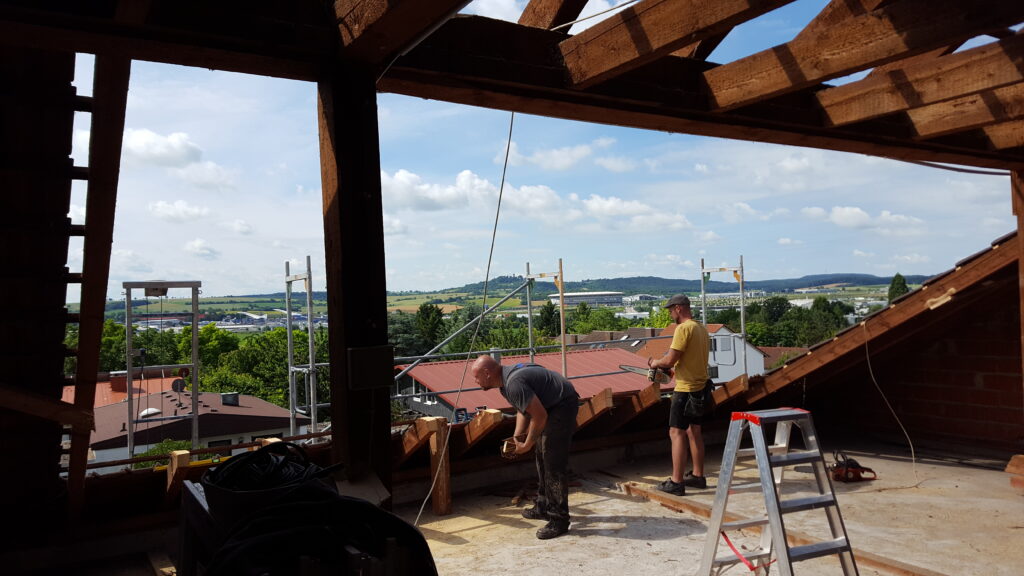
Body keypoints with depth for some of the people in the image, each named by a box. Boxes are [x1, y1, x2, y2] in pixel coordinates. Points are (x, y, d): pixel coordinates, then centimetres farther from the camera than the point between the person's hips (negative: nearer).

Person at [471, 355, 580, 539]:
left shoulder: (513, 383, -28)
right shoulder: (505, 380, 5)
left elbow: (540, 416, -26)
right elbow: (523, 409, 15)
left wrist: (527, 444, -14)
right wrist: (517, 437, 3)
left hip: (563, 404, -11)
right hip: (551, 406, 11)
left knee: (554, 462, -10)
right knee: (543, 457, 18)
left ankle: (559, 520, -3)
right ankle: (544, 507, 30)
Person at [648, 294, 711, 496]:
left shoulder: (683, 328, -17)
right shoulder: (701, 328, 11)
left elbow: (670, 360, -20)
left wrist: (656, 363, 0)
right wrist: (674, 366, 14)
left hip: (686, 389, -9)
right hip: (701, 386, 9)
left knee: (677, 433, -6)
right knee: (694, 431, 17)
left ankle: (676, 482, -5)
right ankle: (697, 476, 25)